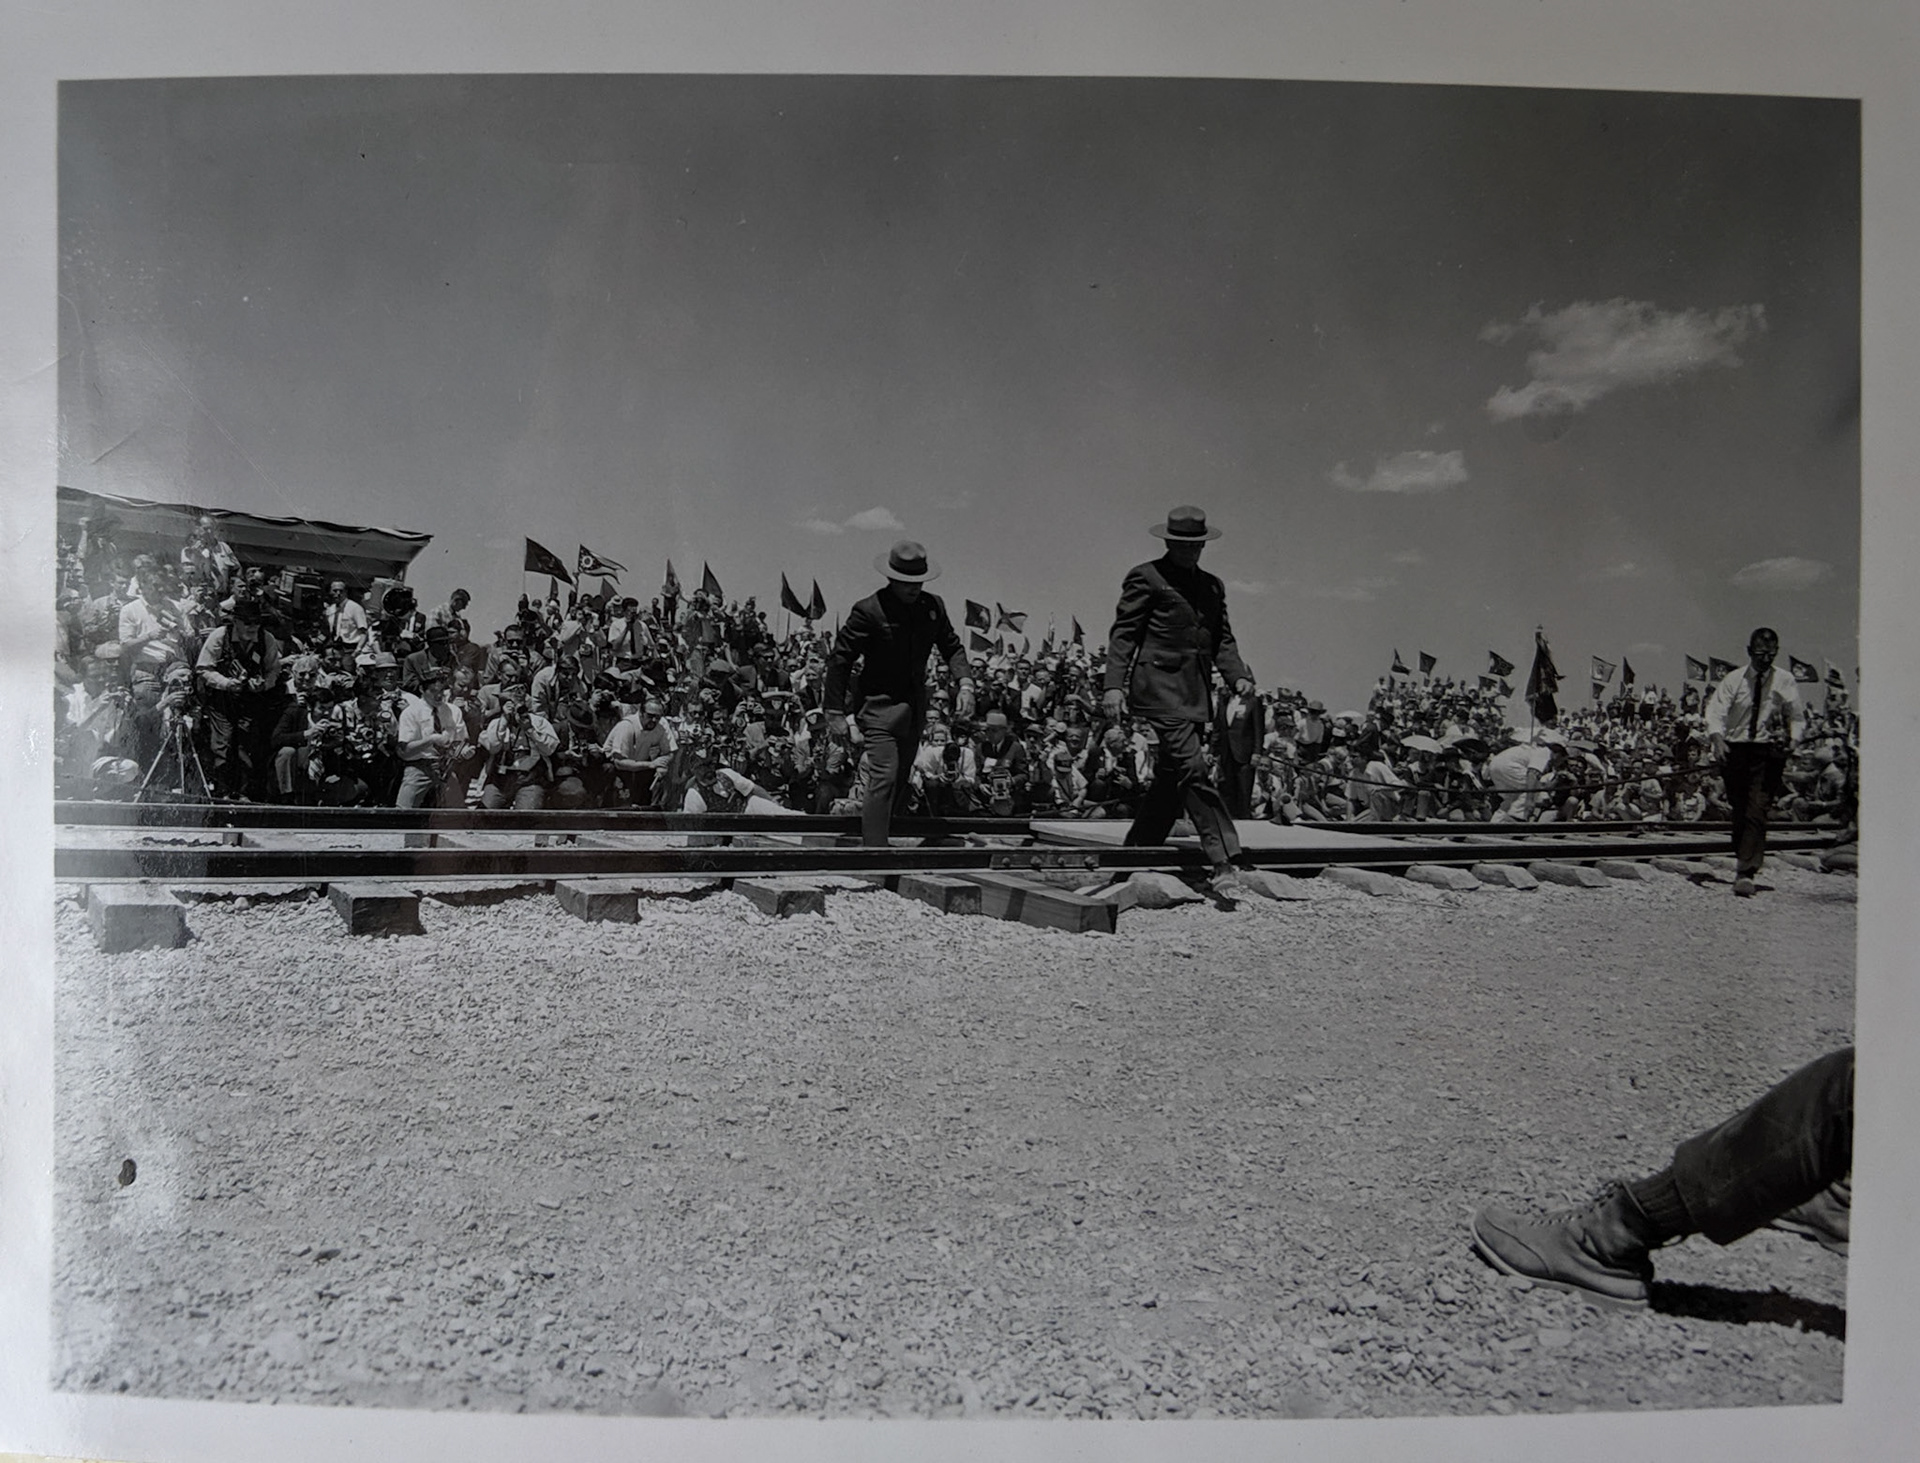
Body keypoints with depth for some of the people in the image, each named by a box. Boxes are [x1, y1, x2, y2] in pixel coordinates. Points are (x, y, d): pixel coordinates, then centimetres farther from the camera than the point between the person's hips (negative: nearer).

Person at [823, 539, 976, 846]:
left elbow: (952, 647, 12)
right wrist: (835, 712, -10)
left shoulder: (933, 606, 2)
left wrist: (965, 683, -6)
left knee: (901, 780, 12)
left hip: (915, 706, 6)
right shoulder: (869, 610, -15)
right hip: (880, 705, -6)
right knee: (884, 777, -15)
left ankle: (877, 839, 28)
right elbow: (840, 659, -10)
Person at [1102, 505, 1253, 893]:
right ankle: (1224, 860, -15)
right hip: (1160, 688, -7)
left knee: (1171, 780, 9)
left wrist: (1238, 676, 1)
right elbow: (1123, 633, -3)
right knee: (1193, 769, -15)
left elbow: (1222, 639, 19)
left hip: (1195, 695, 7)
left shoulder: (1213, 586, 20)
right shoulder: (1146, 577, 0)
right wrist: (1114, 684, -13)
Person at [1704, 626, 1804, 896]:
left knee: (1756, 811, -14)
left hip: (1768, 753, -2)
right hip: (1736, 750, 2)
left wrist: (1791, 740, -9)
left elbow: (1798, 719, 10)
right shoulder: (1733, 680, 2)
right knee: (1739, 812, 11)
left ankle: (1746, 874, -19)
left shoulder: (1784, 682, 4)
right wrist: (1717, 739, -26)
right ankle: (1744, 863, 29)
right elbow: (1716, 712, -8)